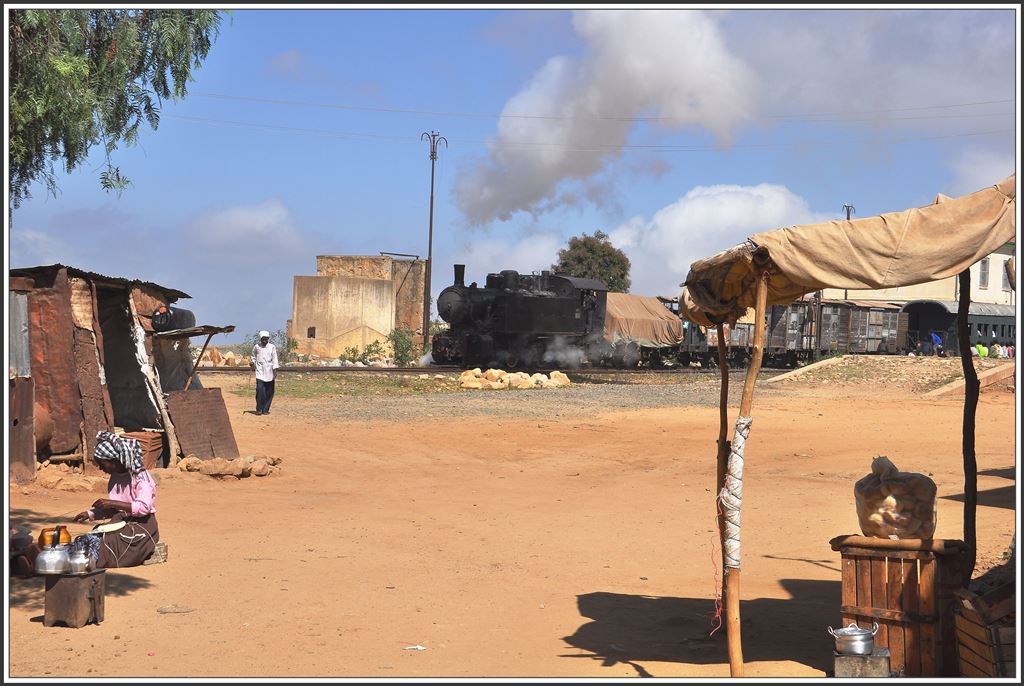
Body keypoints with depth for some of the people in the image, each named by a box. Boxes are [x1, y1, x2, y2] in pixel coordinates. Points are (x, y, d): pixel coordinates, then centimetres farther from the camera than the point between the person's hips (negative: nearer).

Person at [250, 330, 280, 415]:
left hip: (269, 373, 0)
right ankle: (259, 409, 0)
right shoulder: (256, 347, 7)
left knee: (269, 392, 1)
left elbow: (274, 359, -2)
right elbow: (254, 357, 24)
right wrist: (253, 362, 4)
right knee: (260, 390, -12)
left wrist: (275, 370, -11)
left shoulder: (272, 347, 2)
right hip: (260, 372, 0)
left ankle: (265, 409, 12)